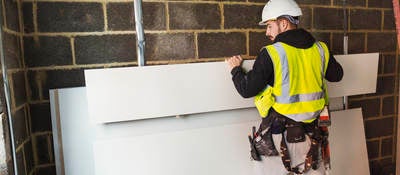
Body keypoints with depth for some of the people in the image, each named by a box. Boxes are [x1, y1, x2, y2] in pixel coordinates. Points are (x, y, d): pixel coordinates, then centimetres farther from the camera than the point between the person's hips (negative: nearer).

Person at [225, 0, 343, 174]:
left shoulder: (271, 53, -16)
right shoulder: (320, 49, 1)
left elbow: (247, 90, -13)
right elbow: (336, 75, 18)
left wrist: (236, 69, 4)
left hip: (283, 135, -5)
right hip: (314, 133, 5)